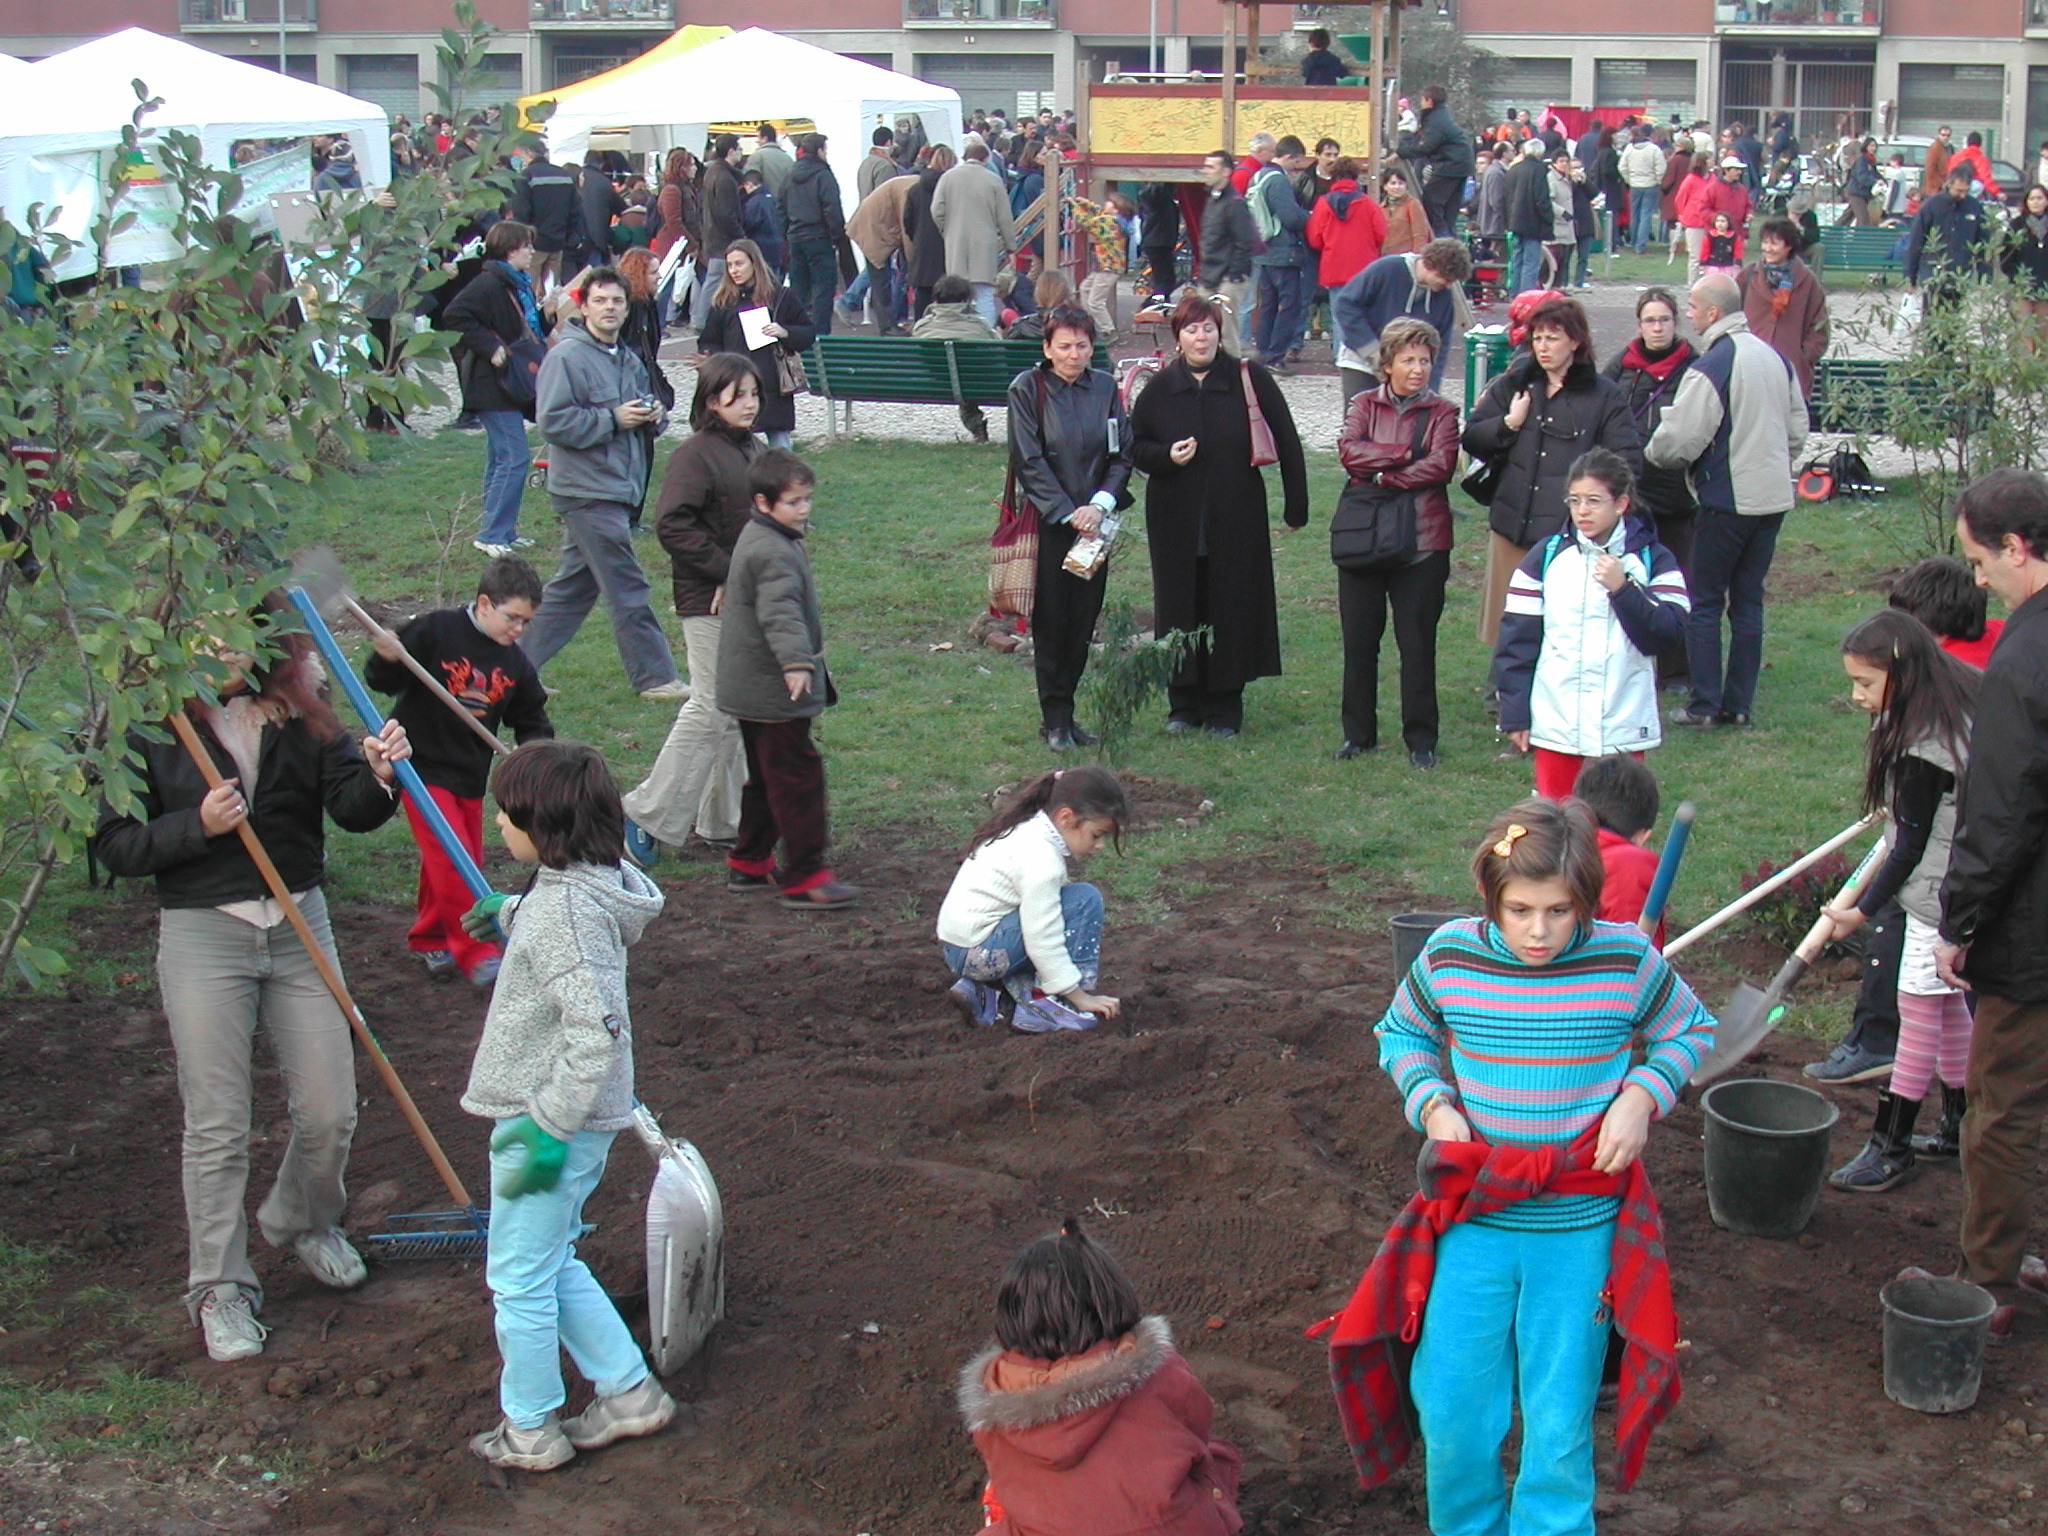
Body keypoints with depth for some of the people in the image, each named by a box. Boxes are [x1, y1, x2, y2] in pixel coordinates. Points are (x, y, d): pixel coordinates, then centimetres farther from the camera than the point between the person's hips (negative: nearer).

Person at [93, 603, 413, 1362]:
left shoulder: (298, 712, 1)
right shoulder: (145, 727, -6)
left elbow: (351, 810, -8)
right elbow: (116, 845, -5)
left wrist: (379, 775, -30)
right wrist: (198, 825, -20)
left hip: (299, 927, 3)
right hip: (201, 935, -3)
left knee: (330, 1112, 7)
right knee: (218, 1126, 1)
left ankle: (302, 1220, 37)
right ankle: (219, 1286, 16)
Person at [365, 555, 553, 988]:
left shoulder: (515, 664, 3)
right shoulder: (436, 631, -14)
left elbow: (531, 718, 13)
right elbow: (382, 681, -10)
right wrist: (388, 660, -31)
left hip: (472, 773, 6)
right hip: (424, 765, -6)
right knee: (452, 859, -12)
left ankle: (429, 939, 33)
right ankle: (474, 954, -4)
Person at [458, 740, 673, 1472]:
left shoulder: (568, 910, -26)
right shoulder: (573, 887, 4)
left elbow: (598, 1028, -31)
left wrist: (550, 1126, -27)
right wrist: (507, 913, 45)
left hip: (550, 1124, -10)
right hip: (560, 1113, 10)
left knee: (519, 1277, 7)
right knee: (554, 1267, 22)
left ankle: (530, 1431, 23)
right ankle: (629, 1391, 30)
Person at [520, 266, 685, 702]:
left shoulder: (629, 360, 17)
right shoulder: (566, 356, -11)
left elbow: (647, 408, 29)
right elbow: (552, 421, -19)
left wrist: (656, 414, 5)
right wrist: (613, 420, -20)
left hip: (616, 490, 9)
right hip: (587, 490, -9)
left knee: (574, 585, 14)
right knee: (627, 588, -6)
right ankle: (655, 677, 1)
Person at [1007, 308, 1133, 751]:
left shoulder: (1105, 388, 5)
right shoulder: (1027, 389, -5)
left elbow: (1122, 454, 5)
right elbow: (1029, 462, -9)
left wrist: (1100, 504, -11)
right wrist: (1068, 512, -15)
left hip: (1095, 522, 4)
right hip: (1047, 523, -4)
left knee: (1084, 620, 6)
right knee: (1051, 622, 0)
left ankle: (1063, 712, 18)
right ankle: (1055, 720, 9)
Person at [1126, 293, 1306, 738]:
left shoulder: (1250, 380, -2)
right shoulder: (1159, 389, 3)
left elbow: (1286, 442, 2)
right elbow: (1135, 447, 11)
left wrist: (1296, 502, 0)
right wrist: (1166, 456, -11)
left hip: (1237, 521, -1)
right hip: (1176, 522, 2)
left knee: (1232, 610, 2)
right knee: (1180, 610, 5)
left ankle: (1224, 709, 12)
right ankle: (1184, 705, 17)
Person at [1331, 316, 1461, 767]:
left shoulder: (1441, 412, 4)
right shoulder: (1364, 404, 8)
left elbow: (1440, 466, -12)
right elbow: (1349, 450, -10)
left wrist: (1383, 476, -14)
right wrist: (1406, 455, -14)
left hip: (1422, 543, -1)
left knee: (1418, 645, 2)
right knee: (1359, 643, 7)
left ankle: (1420, 739, 12)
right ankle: (1358, 733, 19)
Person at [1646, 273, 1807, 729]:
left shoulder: (1710, 368, -17)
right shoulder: (1776, 359, 8)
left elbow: (1678, 442, -18)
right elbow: (1797, 428, 16)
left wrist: (1650, 453, 3)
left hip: (1727, 500, -7)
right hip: (1774, 497, 7)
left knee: (1705, 602, 4)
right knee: (1748, 602, 12)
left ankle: (1705, 704, 4)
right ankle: (1738, 705, 16)